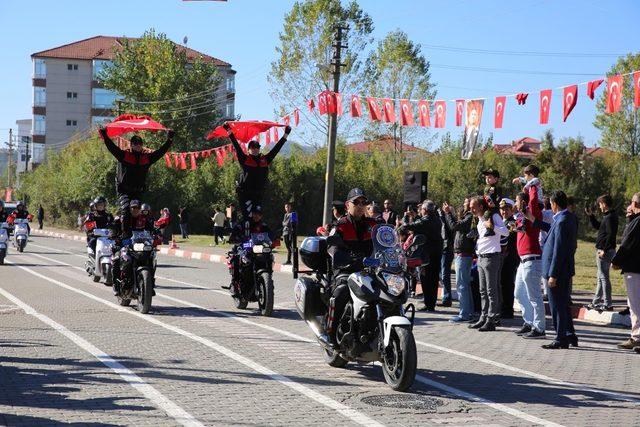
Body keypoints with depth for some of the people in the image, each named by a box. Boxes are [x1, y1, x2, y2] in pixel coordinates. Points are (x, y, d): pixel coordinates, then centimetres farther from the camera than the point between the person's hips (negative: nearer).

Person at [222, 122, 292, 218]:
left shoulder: (265, 160, 11)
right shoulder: (244, 159, 1)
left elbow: (276, 148, 15)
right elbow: (236, 146, -3)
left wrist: (285, 135, 18)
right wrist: (229, 132, -8)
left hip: (258, 194, 5)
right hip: (245, 194, -5)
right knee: (248, 217, -13)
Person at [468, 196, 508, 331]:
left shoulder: (493, 216, -9)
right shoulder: (480, 220, 17)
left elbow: (506, 232, -19)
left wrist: (492, 226, -29)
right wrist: (477, 251, 18)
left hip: (491, 257, -9)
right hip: (481, 257, 9)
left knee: (491, 290, -6)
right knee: (483, 291, 12)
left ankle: (491, 320, -5)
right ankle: (484, 317, 18)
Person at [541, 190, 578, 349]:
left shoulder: (562, 222, -21)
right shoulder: (570, 218, 9)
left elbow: (559, 251, -23)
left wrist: (553, 274, -21)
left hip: (558, 270, -10)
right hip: (565, 270, 10)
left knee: (557, 306, -1)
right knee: (563, 305, 18)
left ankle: (561, 339, 5)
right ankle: (570, 336, 26)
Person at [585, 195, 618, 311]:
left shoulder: (610, 217, -16)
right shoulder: (607, 216, 15)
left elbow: (611, 235, -24)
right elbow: (597, 226, 29)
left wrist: (604, 250, -24)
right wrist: (591, 215, 19)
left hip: (605, 252, -11)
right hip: (603, 250, 11)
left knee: (603, 277, -7)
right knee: (600, 278, 17)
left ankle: (608, 304, -6)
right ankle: (596, 302, 26)